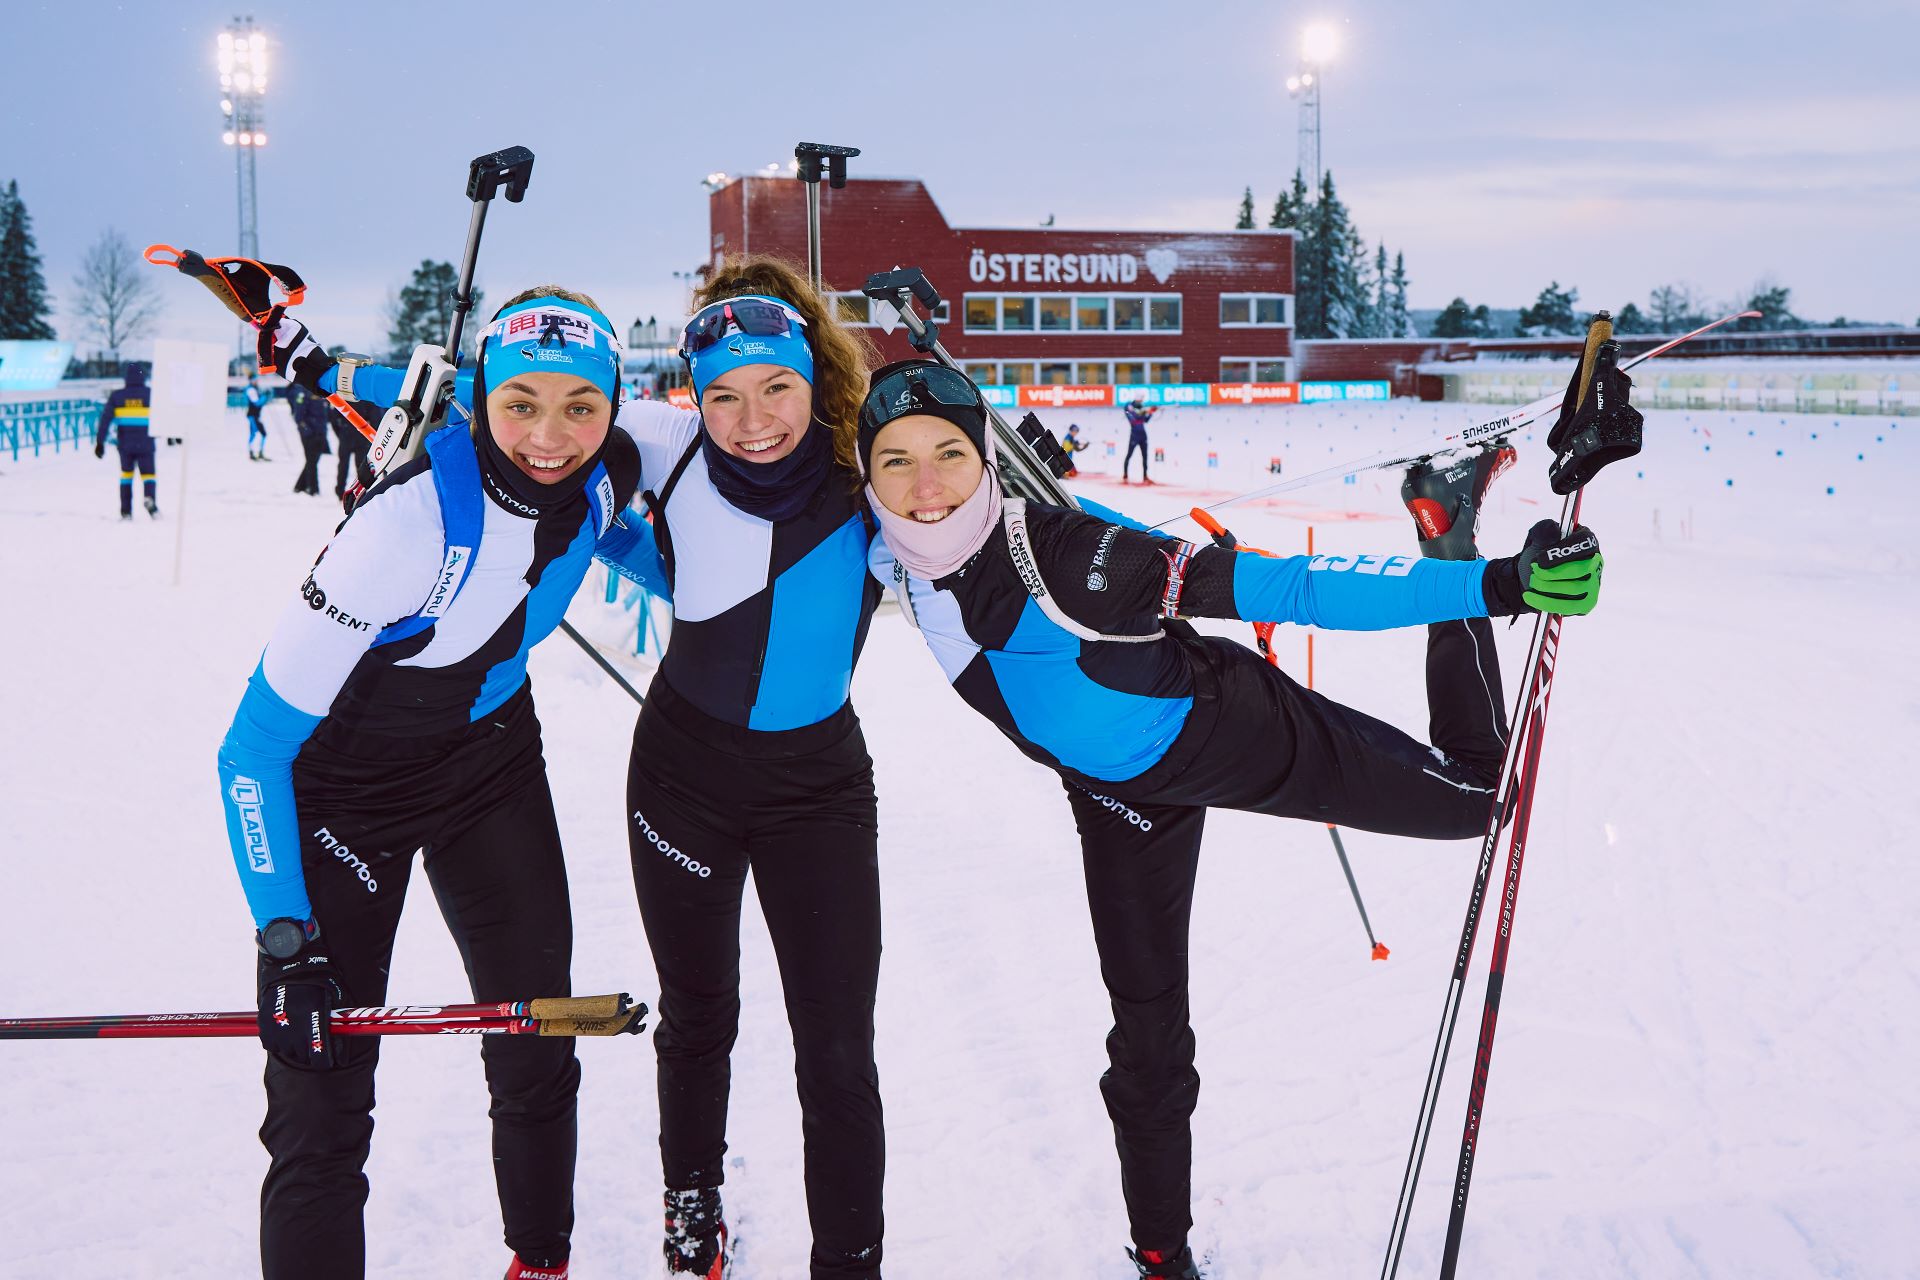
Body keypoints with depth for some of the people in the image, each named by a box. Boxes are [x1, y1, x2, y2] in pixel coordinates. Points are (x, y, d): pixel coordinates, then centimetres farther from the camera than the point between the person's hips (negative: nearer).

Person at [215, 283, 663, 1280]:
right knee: (322, 1098, -10)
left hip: (490, 756, 5)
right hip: (345, 780, -5)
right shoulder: (407, 527, -34)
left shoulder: (605, 475, -16)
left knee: (538, 1047, 8)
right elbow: (253, 748, -28)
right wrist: (286, 942, -31)